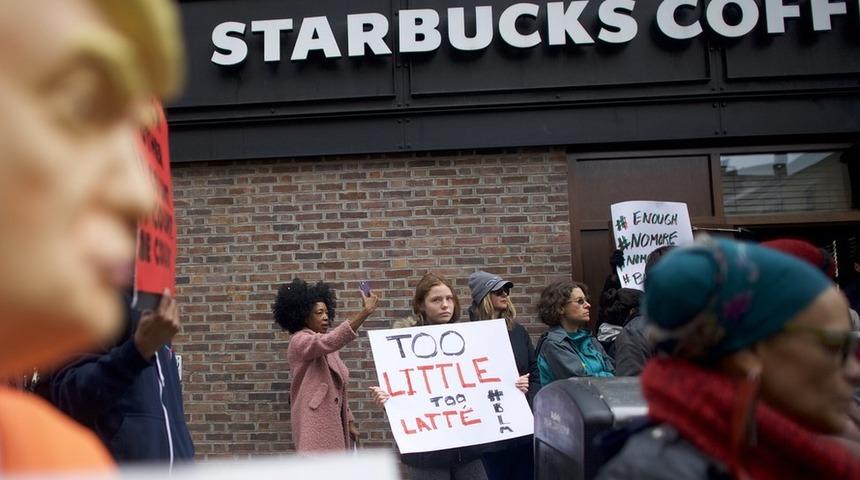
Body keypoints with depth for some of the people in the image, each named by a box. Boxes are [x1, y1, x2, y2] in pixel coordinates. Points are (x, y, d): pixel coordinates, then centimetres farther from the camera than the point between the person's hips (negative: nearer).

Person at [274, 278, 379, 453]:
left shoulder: (327, 349, 17)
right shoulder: (299, 342, -11)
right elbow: (331, 341, -31)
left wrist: (349, 421, 14)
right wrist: (365, 312, -38)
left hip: (333, 420, 9)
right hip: (315, 423, -8)